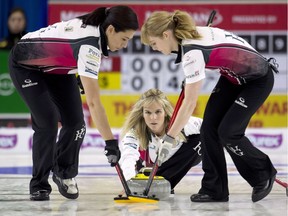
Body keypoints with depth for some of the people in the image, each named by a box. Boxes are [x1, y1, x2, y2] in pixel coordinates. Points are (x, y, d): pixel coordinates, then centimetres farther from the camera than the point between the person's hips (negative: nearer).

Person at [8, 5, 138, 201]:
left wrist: (83, 75, 8)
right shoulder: (89, 45, -39)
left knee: (75, 122, -4)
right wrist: (111, 142, -45)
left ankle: (64, 174, 17)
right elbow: (94, 102, -44)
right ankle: (39, 185, -5)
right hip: (26, 65, -8)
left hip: (56, 65, 8)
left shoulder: (96, 28, -16)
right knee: (47, 122, -19)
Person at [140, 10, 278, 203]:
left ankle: (264, 174, 11)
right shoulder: (194, 33, -5)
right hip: (234, 76, 9)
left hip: (258, 79, -9)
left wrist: (169, 139, -27)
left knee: (228, 132, -13)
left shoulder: (192, 52, -30)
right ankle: (214, 189, 2)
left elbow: (189, 104, -31)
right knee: (209, 127, -3)